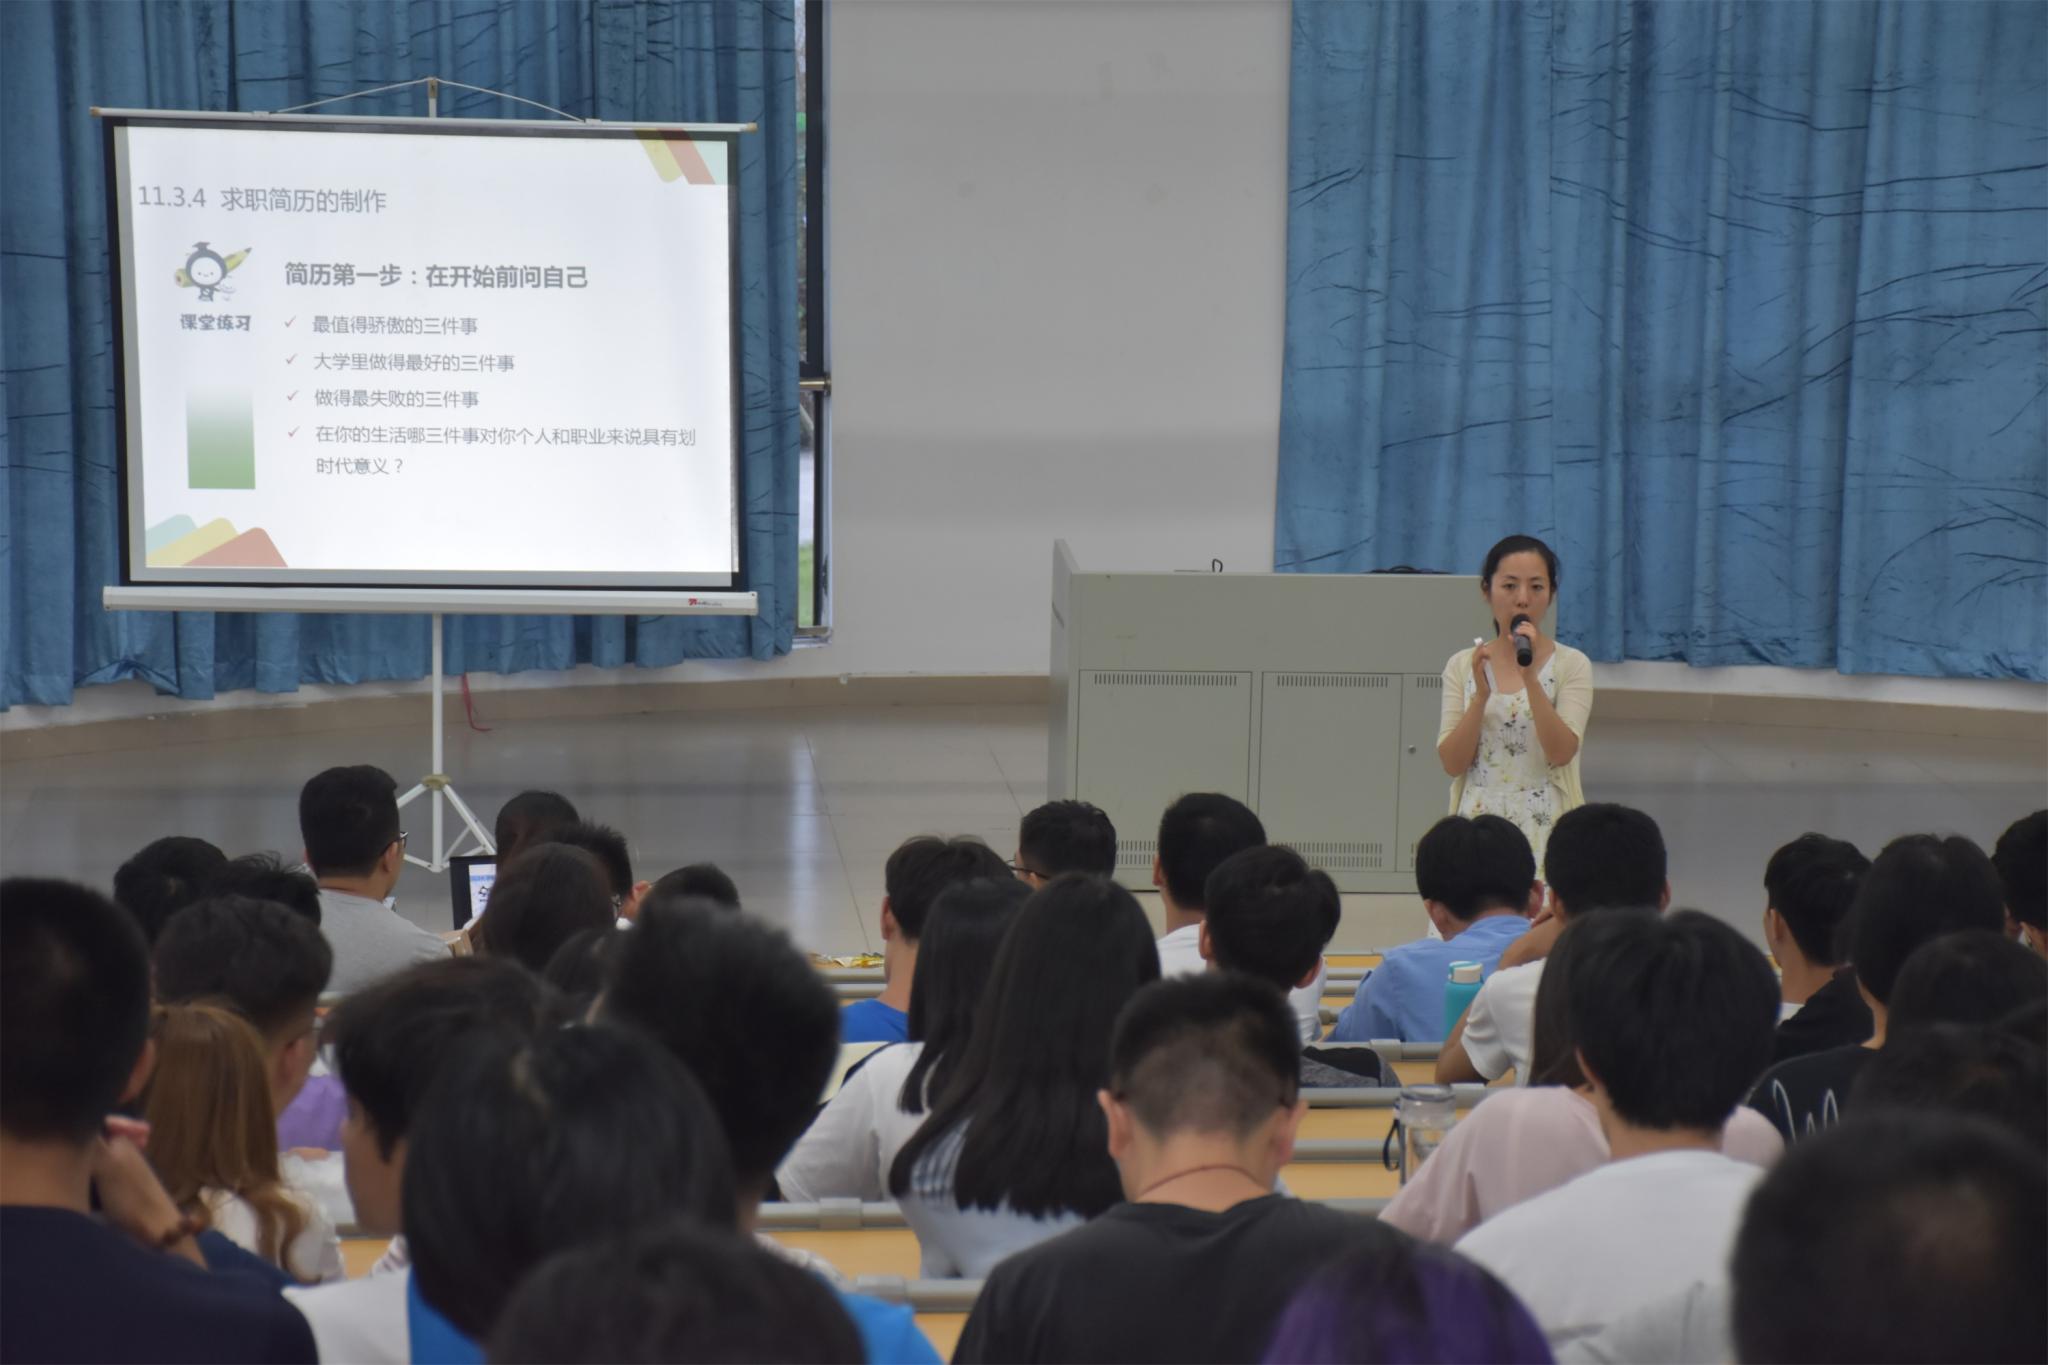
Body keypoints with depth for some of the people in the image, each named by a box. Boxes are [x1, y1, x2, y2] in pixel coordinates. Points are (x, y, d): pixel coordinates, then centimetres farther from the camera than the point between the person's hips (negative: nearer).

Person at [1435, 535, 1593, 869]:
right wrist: (1481, 695, -16)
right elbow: (1452, 763, -3)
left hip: (1545, 828, -2)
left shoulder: (1571, 665, -2)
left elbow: (1561, 753, -15)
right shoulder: (1463, 665, 6)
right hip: (1479, 824, 2)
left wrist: (1531, 678, -24)